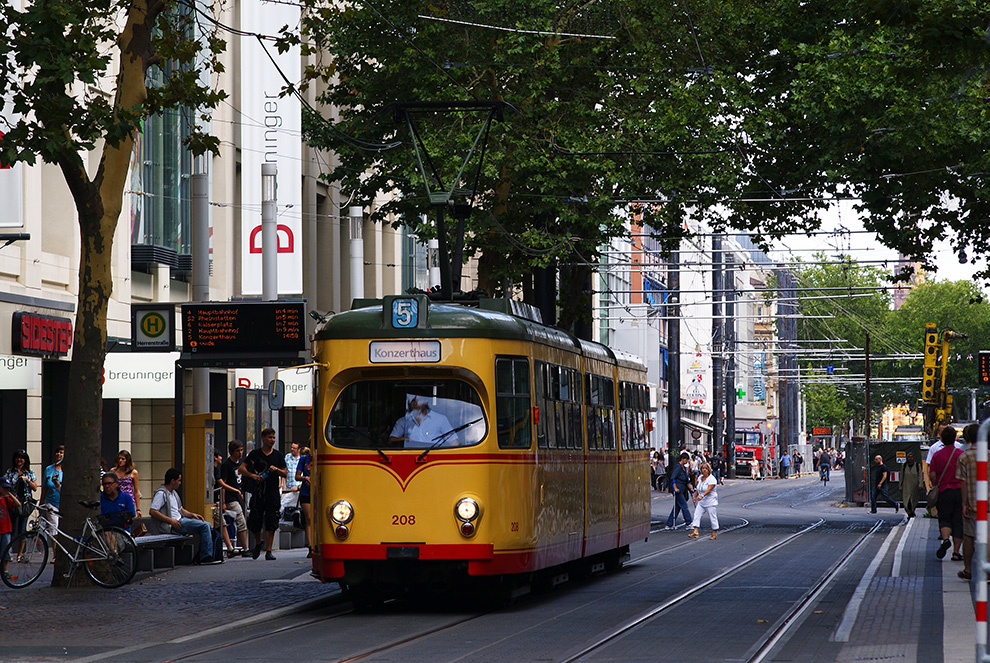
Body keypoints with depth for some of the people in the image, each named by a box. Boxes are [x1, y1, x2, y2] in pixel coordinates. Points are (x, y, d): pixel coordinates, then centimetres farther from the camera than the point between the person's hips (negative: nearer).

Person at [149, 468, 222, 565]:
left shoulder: (173, 493, 21)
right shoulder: (161, 493, -11)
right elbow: (153, 512, -19)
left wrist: (192, 514, 11)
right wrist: (171, 520, -22)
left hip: (181, 519, 10)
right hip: (174, 524, -10)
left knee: (207, 525, 2)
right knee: (204, 526, -18)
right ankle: (206, 557, -16)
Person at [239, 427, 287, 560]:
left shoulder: (278, 455, 11)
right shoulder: (255, 454, 6)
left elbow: (285, 474, 11)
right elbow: (242, 468, 1)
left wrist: (276, 469, -8)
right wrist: (252, 475, -15)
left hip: (272, 493, 0)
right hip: (258, 492, 0)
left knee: (271, 524, -5)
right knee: (254, 521, 0)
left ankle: (268, 551, -1)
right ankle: (258, 542, 28)